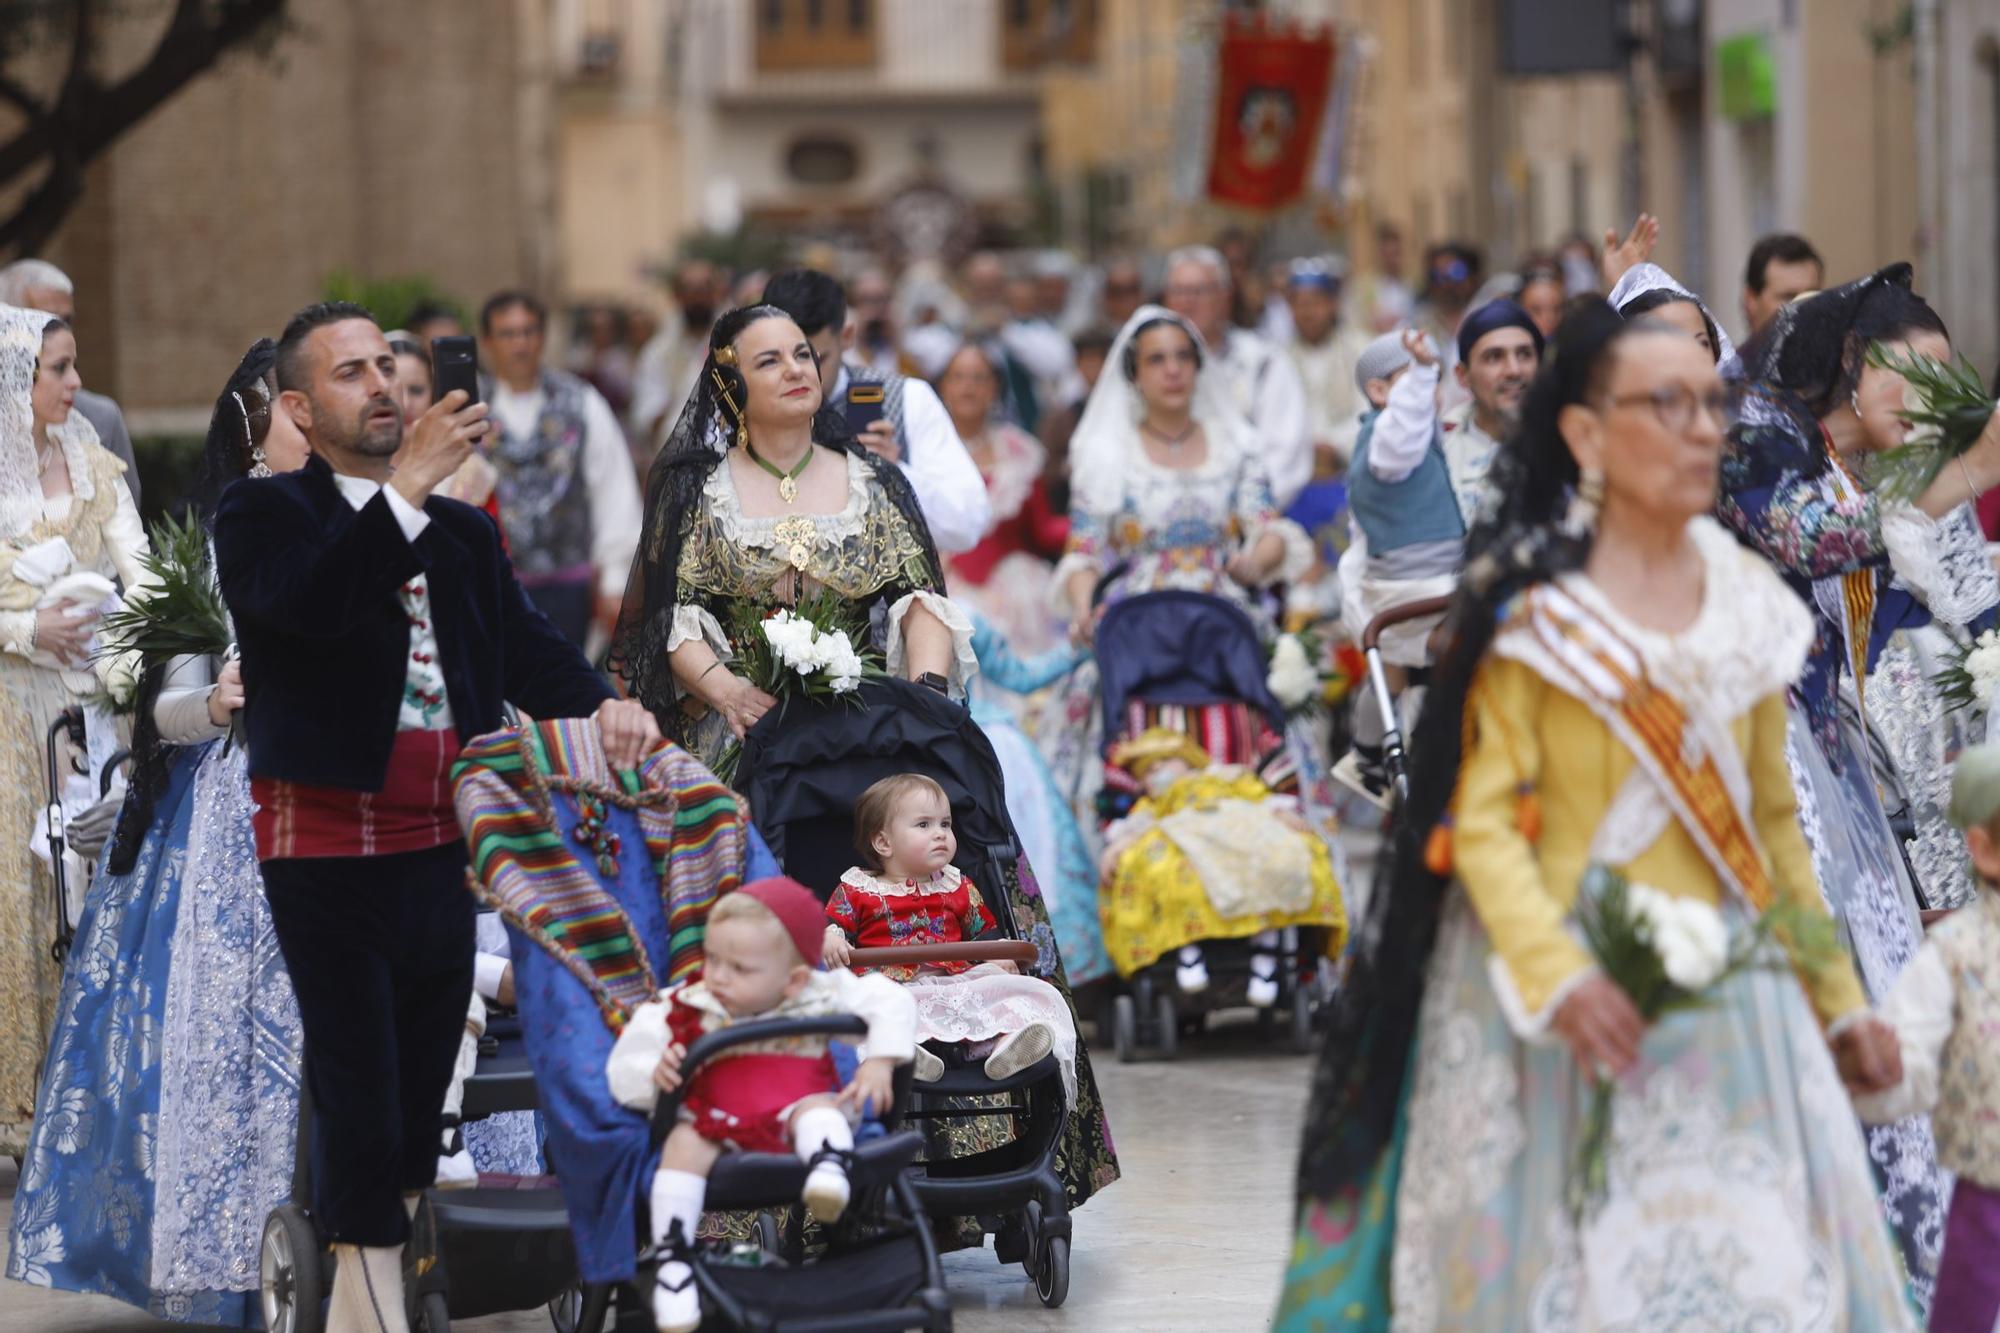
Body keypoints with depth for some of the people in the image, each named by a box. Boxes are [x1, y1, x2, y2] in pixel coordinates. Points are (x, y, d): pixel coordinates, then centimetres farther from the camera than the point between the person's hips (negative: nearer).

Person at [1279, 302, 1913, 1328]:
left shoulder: (1747, 602, 10)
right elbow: (1480, 820, -12)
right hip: (1566, 998, -5)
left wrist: (1837, 996, 16)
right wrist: (1557, 977, -27)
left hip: (1729, 1005, 5)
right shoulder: (1529, 608, -6)